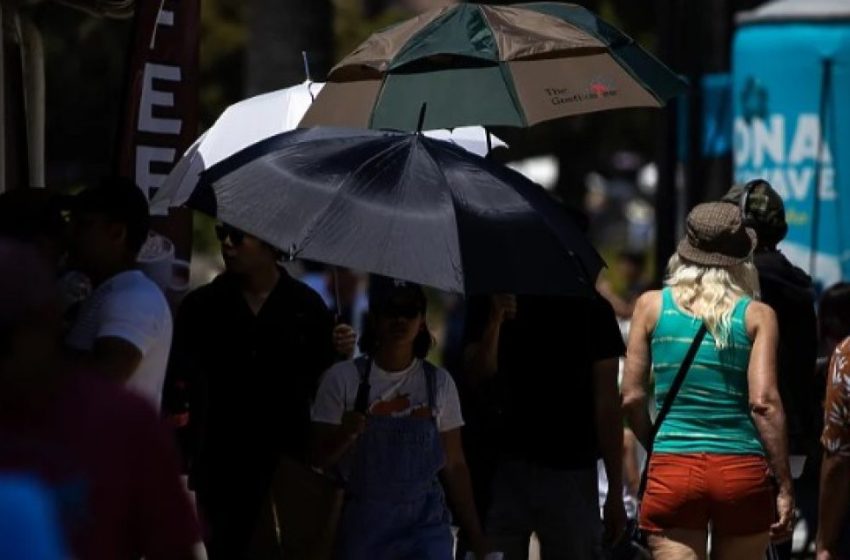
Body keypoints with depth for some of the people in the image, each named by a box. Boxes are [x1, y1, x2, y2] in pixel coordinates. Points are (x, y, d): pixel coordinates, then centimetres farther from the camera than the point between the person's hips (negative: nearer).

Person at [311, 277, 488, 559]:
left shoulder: (439, 383, 3)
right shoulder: (343, 378, -2)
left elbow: (454, 466, 8)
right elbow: (318, 458, 2)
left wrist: (476, 537, 6)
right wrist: (344, 435, -20)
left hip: (424, 525, 0)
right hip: (362, 525, 0)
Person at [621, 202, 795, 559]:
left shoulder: (652, 306, 5)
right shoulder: (757, 316, 2)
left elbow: (631, 398, 4)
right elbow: (764, 402, -6)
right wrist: (785, 487, -3)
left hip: (672, 472, 0)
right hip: (743, 474, 1)